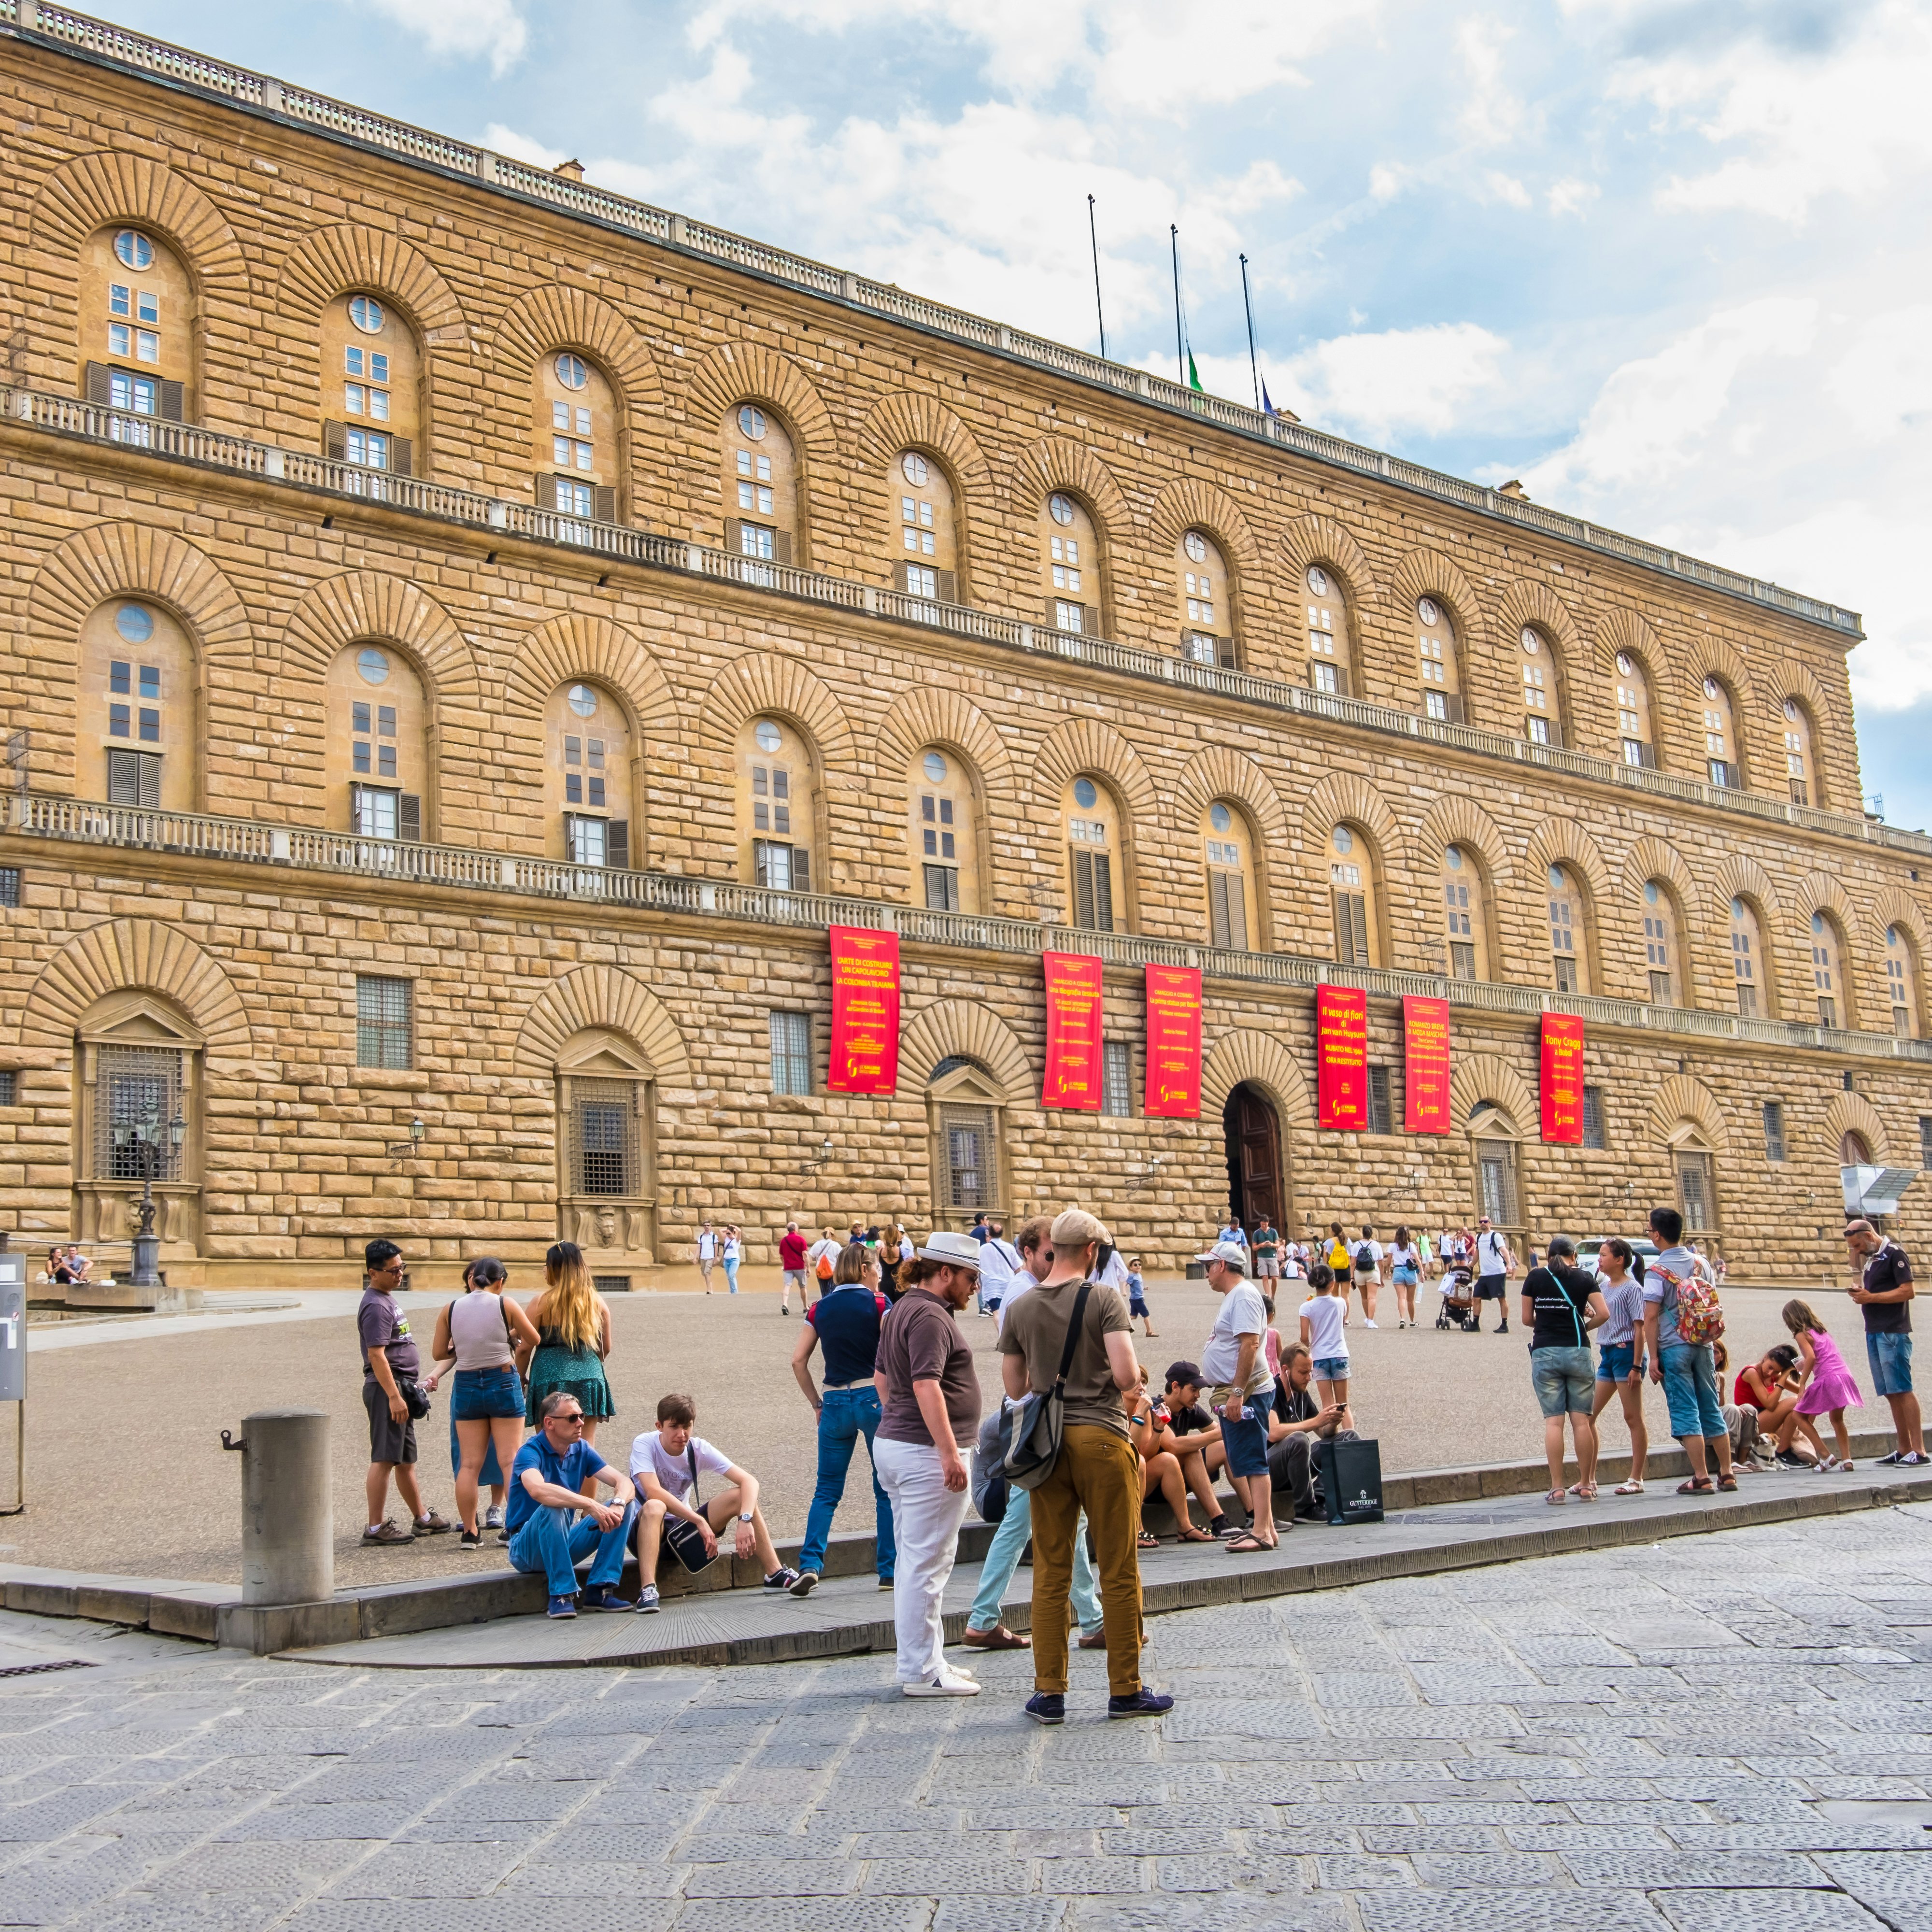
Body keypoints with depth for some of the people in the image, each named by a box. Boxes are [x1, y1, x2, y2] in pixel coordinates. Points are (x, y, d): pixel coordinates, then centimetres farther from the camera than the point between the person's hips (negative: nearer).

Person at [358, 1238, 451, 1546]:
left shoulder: (387, 1299, 16)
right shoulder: (376, 1306, -16)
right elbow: (376, 1354, -22)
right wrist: (394, 1396, -25)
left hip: (400, 1387, 10)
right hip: (387, 1387, -10)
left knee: (406, 1459, 17)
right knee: (384, 1459, -9)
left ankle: (422, 1519, 26)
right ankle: (376, 1527, -7)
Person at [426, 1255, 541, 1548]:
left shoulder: (451, 1310, 1)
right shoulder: (505, 1305, -7)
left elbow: (438, 1353, 7)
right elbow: (533, 1340, 4)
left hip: (466, 1386, 3)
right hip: (504, 1383, -3)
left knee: (470, 1463, 6)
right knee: (510, 1459, 2)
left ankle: (470, 1532, 7)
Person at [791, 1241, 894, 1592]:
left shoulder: (820, 1309, 7)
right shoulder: (878, 1303, -3)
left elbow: (798, 1360, 4)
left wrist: (816, 1403, 11)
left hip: (836, 1402, 3)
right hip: (875, 1397, -3)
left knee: (827, 1490, 10)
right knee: (887, 1489, 8)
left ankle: (810, 1563, -5)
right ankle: (889, 1571, 10)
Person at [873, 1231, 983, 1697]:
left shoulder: (901, 1310, 17)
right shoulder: (930, 1317, -16)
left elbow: (883, 1376, 26)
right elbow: (926, 1386, -25)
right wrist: (949, 1453, -26)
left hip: (893, 1443, 11)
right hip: (925, 1452, -11)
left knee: (912, 1560, 15)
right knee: (926, 1563, -5)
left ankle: (923, 1658, 23)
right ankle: (922, 1672, -1)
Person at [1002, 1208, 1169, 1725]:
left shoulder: (1020, 1309, 6)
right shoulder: (1104, 1299, -7)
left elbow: (1015, 1387, 9)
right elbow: (1126, 1374, -16)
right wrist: (1135, 1381, 7)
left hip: (1046, 1443, 4)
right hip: (1102, 1437, -4)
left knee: (1050, 1574, 8)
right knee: (1119, 1571, 5)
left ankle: (1049, 1693, 11)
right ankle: (1126, 1691, 10)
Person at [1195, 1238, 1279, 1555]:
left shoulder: (1244, 1295, -13)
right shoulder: (1234, 1296, 19)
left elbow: (1250, 1344, -23)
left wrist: (1237, 1393, -26)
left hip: (1246, 1392, -11)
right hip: (1233, 1394, 11)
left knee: (1251, 1463, -11)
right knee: (1241, 1464, 12)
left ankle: (1261, 1532, -12)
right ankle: (1265, 1527, 16)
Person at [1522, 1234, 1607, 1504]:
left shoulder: (1535, 1277, 4)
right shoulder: (1585, 1278, 4)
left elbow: (1527, 1319, 6)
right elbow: (1604, 1314, -4)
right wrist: (1583, 1327, 13)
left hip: (1545, 1352, 0)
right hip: (1578, 1351, 0)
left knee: (1553, 1421, -2)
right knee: (1581, 1420, 4)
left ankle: (1557, 1488, -5)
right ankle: (1586, 1486, 7)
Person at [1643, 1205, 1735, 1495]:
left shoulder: (1657, 1271, -10)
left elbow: (1651, 1317, -14)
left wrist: (1653, 1357, -11)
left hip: (1674, 1348, -5)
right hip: (1703, 1345, 5)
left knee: (1685, 1414, -3)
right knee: (1711, 1410, 12)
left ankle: (1701, 1479, -5)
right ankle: (1726, 1474, 14)